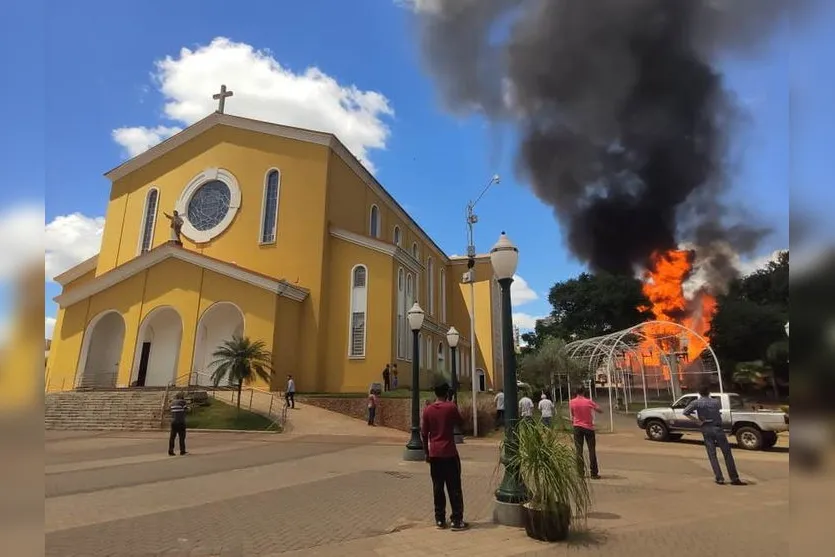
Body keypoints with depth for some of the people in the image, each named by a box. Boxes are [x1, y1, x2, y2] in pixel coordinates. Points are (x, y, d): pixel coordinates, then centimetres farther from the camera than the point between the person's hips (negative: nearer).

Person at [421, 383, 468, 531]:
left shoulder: (427, 410, 0)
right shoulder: (451, 407, -9)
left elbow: (424, 434, 3)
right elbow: (460, 422, 8)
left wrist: (427, 453, 13)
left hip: (434, 454, 3)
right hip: (449, 453, -3)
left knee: (438, 487, 11)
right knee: (454, 488, 5)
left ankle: (440, 519, 17)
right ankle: (457, 520, 7)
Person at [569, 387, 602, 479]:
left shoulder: (572, 402, -5)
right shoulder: (589, 401, -9)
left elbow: (572, 414, 5)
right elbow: (600, 411, 1)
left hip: (577, 427, 1)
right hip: (589, 427, -1)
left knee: (579, 450, 6)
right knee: (592, 450, 6)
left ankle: (580, 472, 5)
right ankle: (594, 473, 5)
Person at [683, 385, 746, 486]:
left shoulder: (697, 402, -4)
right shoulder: (716, 402, 3)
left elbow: (685, 412, -15)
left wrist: (697, 421, -7)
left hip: (706, 429, -1)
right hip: (717, 428, 1)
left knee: (712, 455, 5)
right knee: (727, 453, 5)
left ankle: (719, 478, 3)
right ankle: (734, 478, 6)